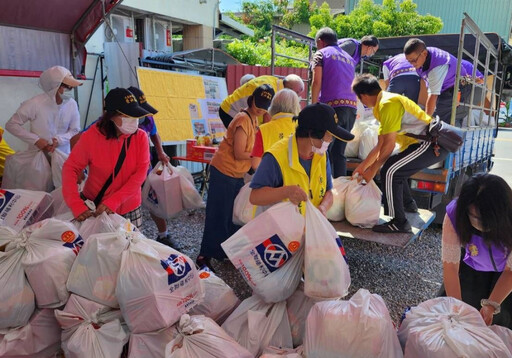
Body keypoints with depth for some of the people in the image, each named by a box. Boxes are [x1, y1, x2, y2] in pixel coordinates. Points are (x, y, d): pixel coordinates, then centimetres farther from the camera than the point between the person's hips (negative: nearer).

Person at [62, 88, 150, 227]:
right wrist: (77, 205, -24)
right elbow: (70, 168, -11)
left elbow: (140, 172, -15)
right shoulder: (91, 136, -13)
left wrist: (113, 202, -23)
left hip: (129, 209, 1)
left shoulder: (140, 137, -10)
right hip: (94, 208, -1)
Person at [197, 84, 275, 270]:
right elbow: (239, 154, -20)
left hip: (237, 174, 9)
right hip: (223, 172, -9)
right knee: (218, 216, -2)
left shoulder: (253, 119, 11)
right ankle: (204, 256, 10)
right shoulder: (243, 119, -19)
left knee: (236, 215, 17)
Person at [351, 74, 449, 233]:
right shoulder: (383, 104, 17)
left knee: (390, 171, -17)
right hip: (429, 142, 11)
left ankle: (399, 223, -11)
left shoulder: (388, 103, -15)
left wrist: (372, 171, -9)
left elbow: (389, 145, -17)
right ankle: (408, 204, 39)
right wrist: (362, 166, 24)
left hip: (433, 143, -11)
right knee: (395, 167, 21)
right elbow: (380, 146, 20)